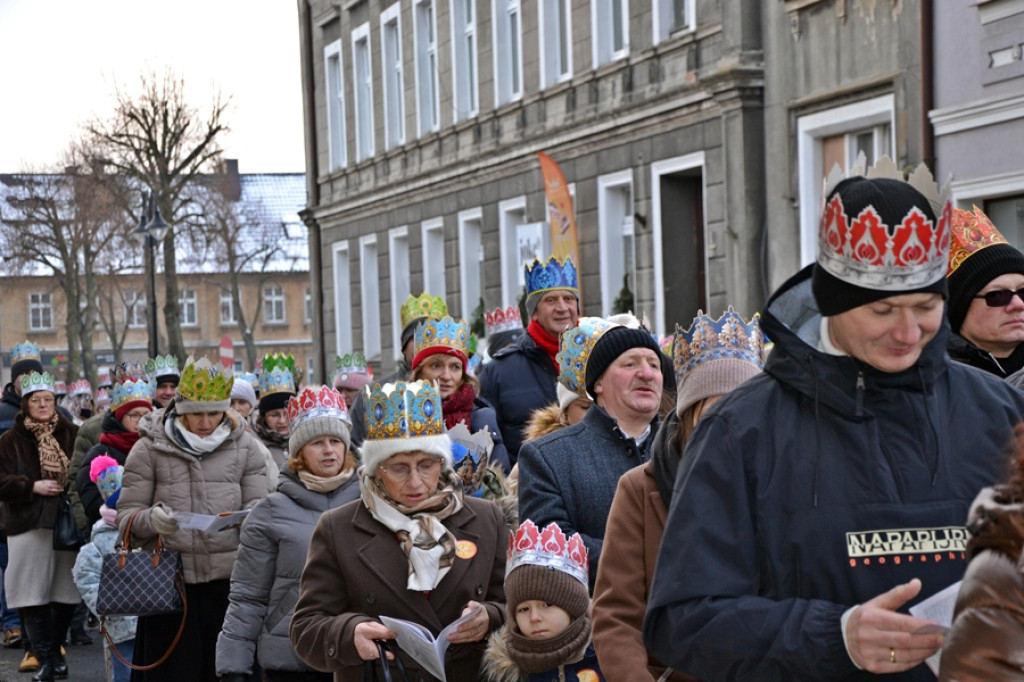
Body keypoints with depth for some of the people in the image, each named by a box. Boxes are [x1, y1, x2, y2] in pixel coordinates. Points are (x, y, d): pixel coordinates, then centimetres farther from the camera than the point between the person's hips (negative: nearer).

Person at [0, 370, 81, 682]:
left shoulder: (72, 434, 7)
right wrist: (33, 486, -14)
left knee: (66, 592, 4)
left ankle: (55, 650, 21)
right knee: (33, 596, -4)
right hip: (28, 526, -1)